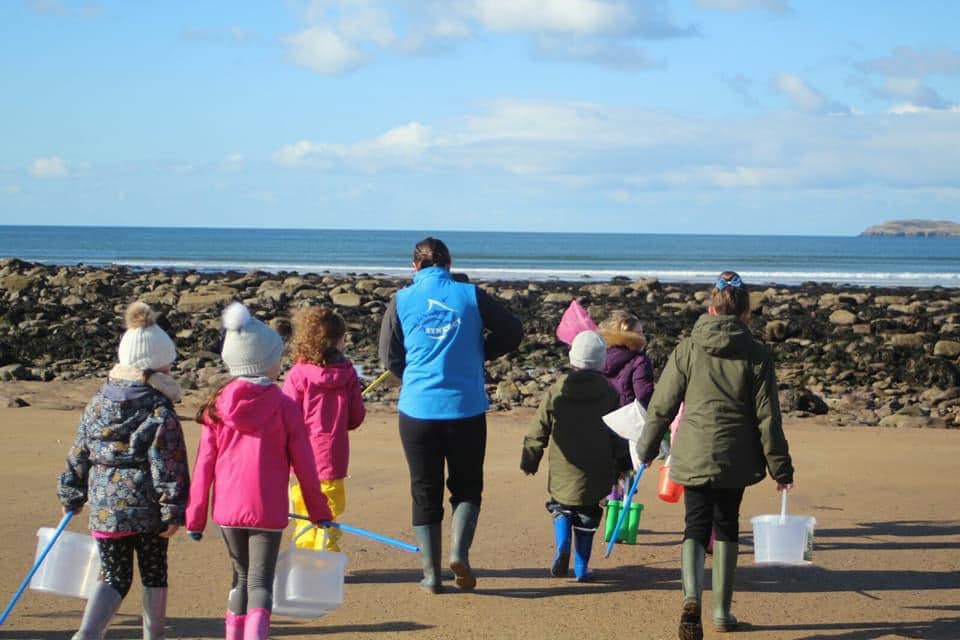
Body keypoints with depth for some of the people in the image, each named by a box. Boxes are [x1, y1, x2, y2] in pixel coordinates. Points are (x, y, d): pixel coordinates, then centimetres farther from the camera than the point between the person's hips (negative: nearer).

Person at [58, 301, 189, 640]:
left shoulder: (98, 403, 6)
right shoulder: (160, 410, -10)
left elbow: (79, 454, 11)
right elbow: (168, 464, -13)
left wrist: (72, 496, 20)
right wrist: (173, 511, -10)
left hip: (104, 506, 4)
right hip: (148, 506, -4)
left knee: (113, 577, 8)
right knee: (154, 575, 13)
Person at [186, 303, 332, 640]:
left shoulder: (218, 406, 2)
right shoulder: (283, 406, -5)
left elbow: (204, 464, 2)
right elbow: (303, 464, -1)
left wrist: (195, 516, 8)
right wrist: (319, 511, 9)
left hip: (227, 510, 3)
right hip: (267, 511, -3)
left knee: (241, 576, 20)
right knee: (260, 581, -2)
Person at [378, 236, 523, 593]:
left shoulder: (402, 300, -1)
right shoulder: (471, 295, -1)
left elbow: (389, 357, 3)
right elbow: (512, 332, 5)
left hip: (417, 409, 0)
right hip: (466, 408, 0)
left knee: (425, 492, 10)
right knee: (466, 487, 14)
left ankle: (431, 574, 10)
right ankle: (459, 551, -8)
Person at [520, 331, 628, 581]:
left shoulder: (556, 392, -3)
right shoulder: (609, 394, -1)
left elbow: (538, 431, 1)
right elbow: (618, 435, 2)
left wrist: (529, 460, 13)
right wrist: (623, 464, 13)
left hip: (563, 471, 0)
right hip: (596, 474, 0)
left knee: (561, 509, 18)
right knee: (587, 519, 11)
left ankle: (562, 545, -8)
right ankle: (581, 568, 9)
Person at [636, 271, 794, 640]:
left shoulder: (687, 350, -1)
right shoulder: (756, 355, -3)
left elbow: (661, 406, 2)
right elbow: (767, 417, -3)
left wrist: (647, 449, 17)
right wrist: (781, 469, 4)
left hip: (693, 455, -1)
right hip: (736, 458, 1)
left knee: (696, 526, 2)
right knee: (726, 526, 17)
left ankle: (691, 595, -25)